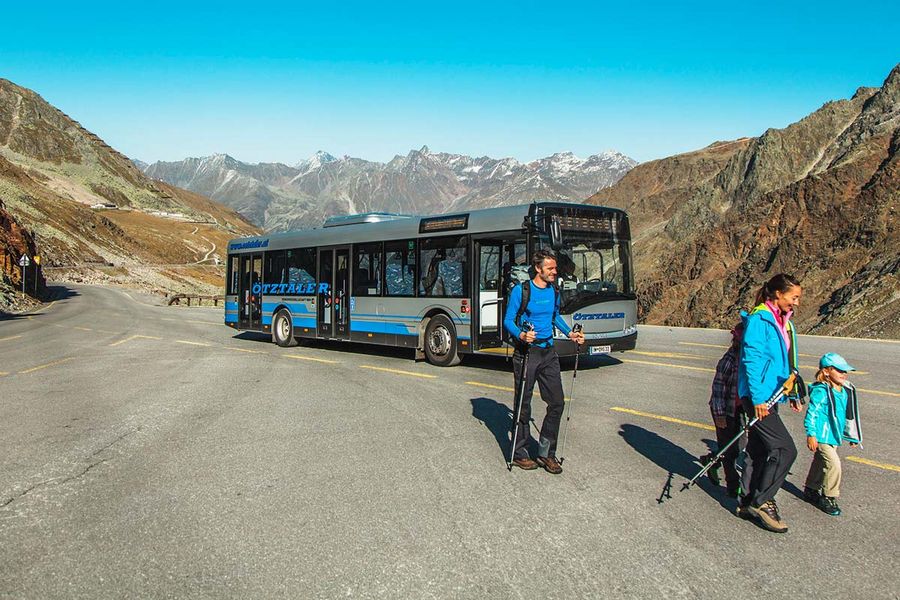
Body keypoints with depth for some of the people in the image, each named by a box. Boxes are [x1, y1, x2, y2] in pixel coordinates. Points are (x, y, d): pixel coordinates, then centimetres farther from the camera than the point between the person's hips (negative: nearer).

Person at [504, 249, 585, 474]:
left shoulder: (554, 291, 10)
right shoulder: (520, 290, -7)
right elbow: (508, 321, -7)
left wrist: (570, 333, 10)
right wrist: (521, 335, -26)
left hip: (548, 352, 6)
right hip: (526, 352, -5)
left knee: (557, 403, 3)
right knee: (523, 405, 3)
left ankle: (546, 452, 16)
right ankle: (519, 453, 16)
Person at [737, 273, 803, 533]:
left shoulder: (783, 323, 14)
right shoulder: (759, 319, -13)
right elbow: (752, 360, -18)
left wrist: (793, 393, 23)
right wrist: (757, 398, -20)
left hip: (771, 396, 9)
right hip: (758, 397, -9)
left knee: (760, 452, 13)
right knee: (785, 449, -11)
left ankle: (749, 503, 22)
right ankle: (759, 501, -1)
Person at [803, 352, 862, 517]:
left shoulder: (845, 391, 7)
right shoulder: (821, 391, -19)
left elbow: (848, 415, 18)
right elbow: (811, 414, -19)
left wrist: (851, 435, 23)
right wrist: (811, 435, -20)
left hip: (834, 436, 8)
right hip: (822, 436, -8)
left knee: (820, 464, 20)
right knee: (833, 463, -14)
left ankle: (811, 490, 35)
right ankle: (828, 498, 0)